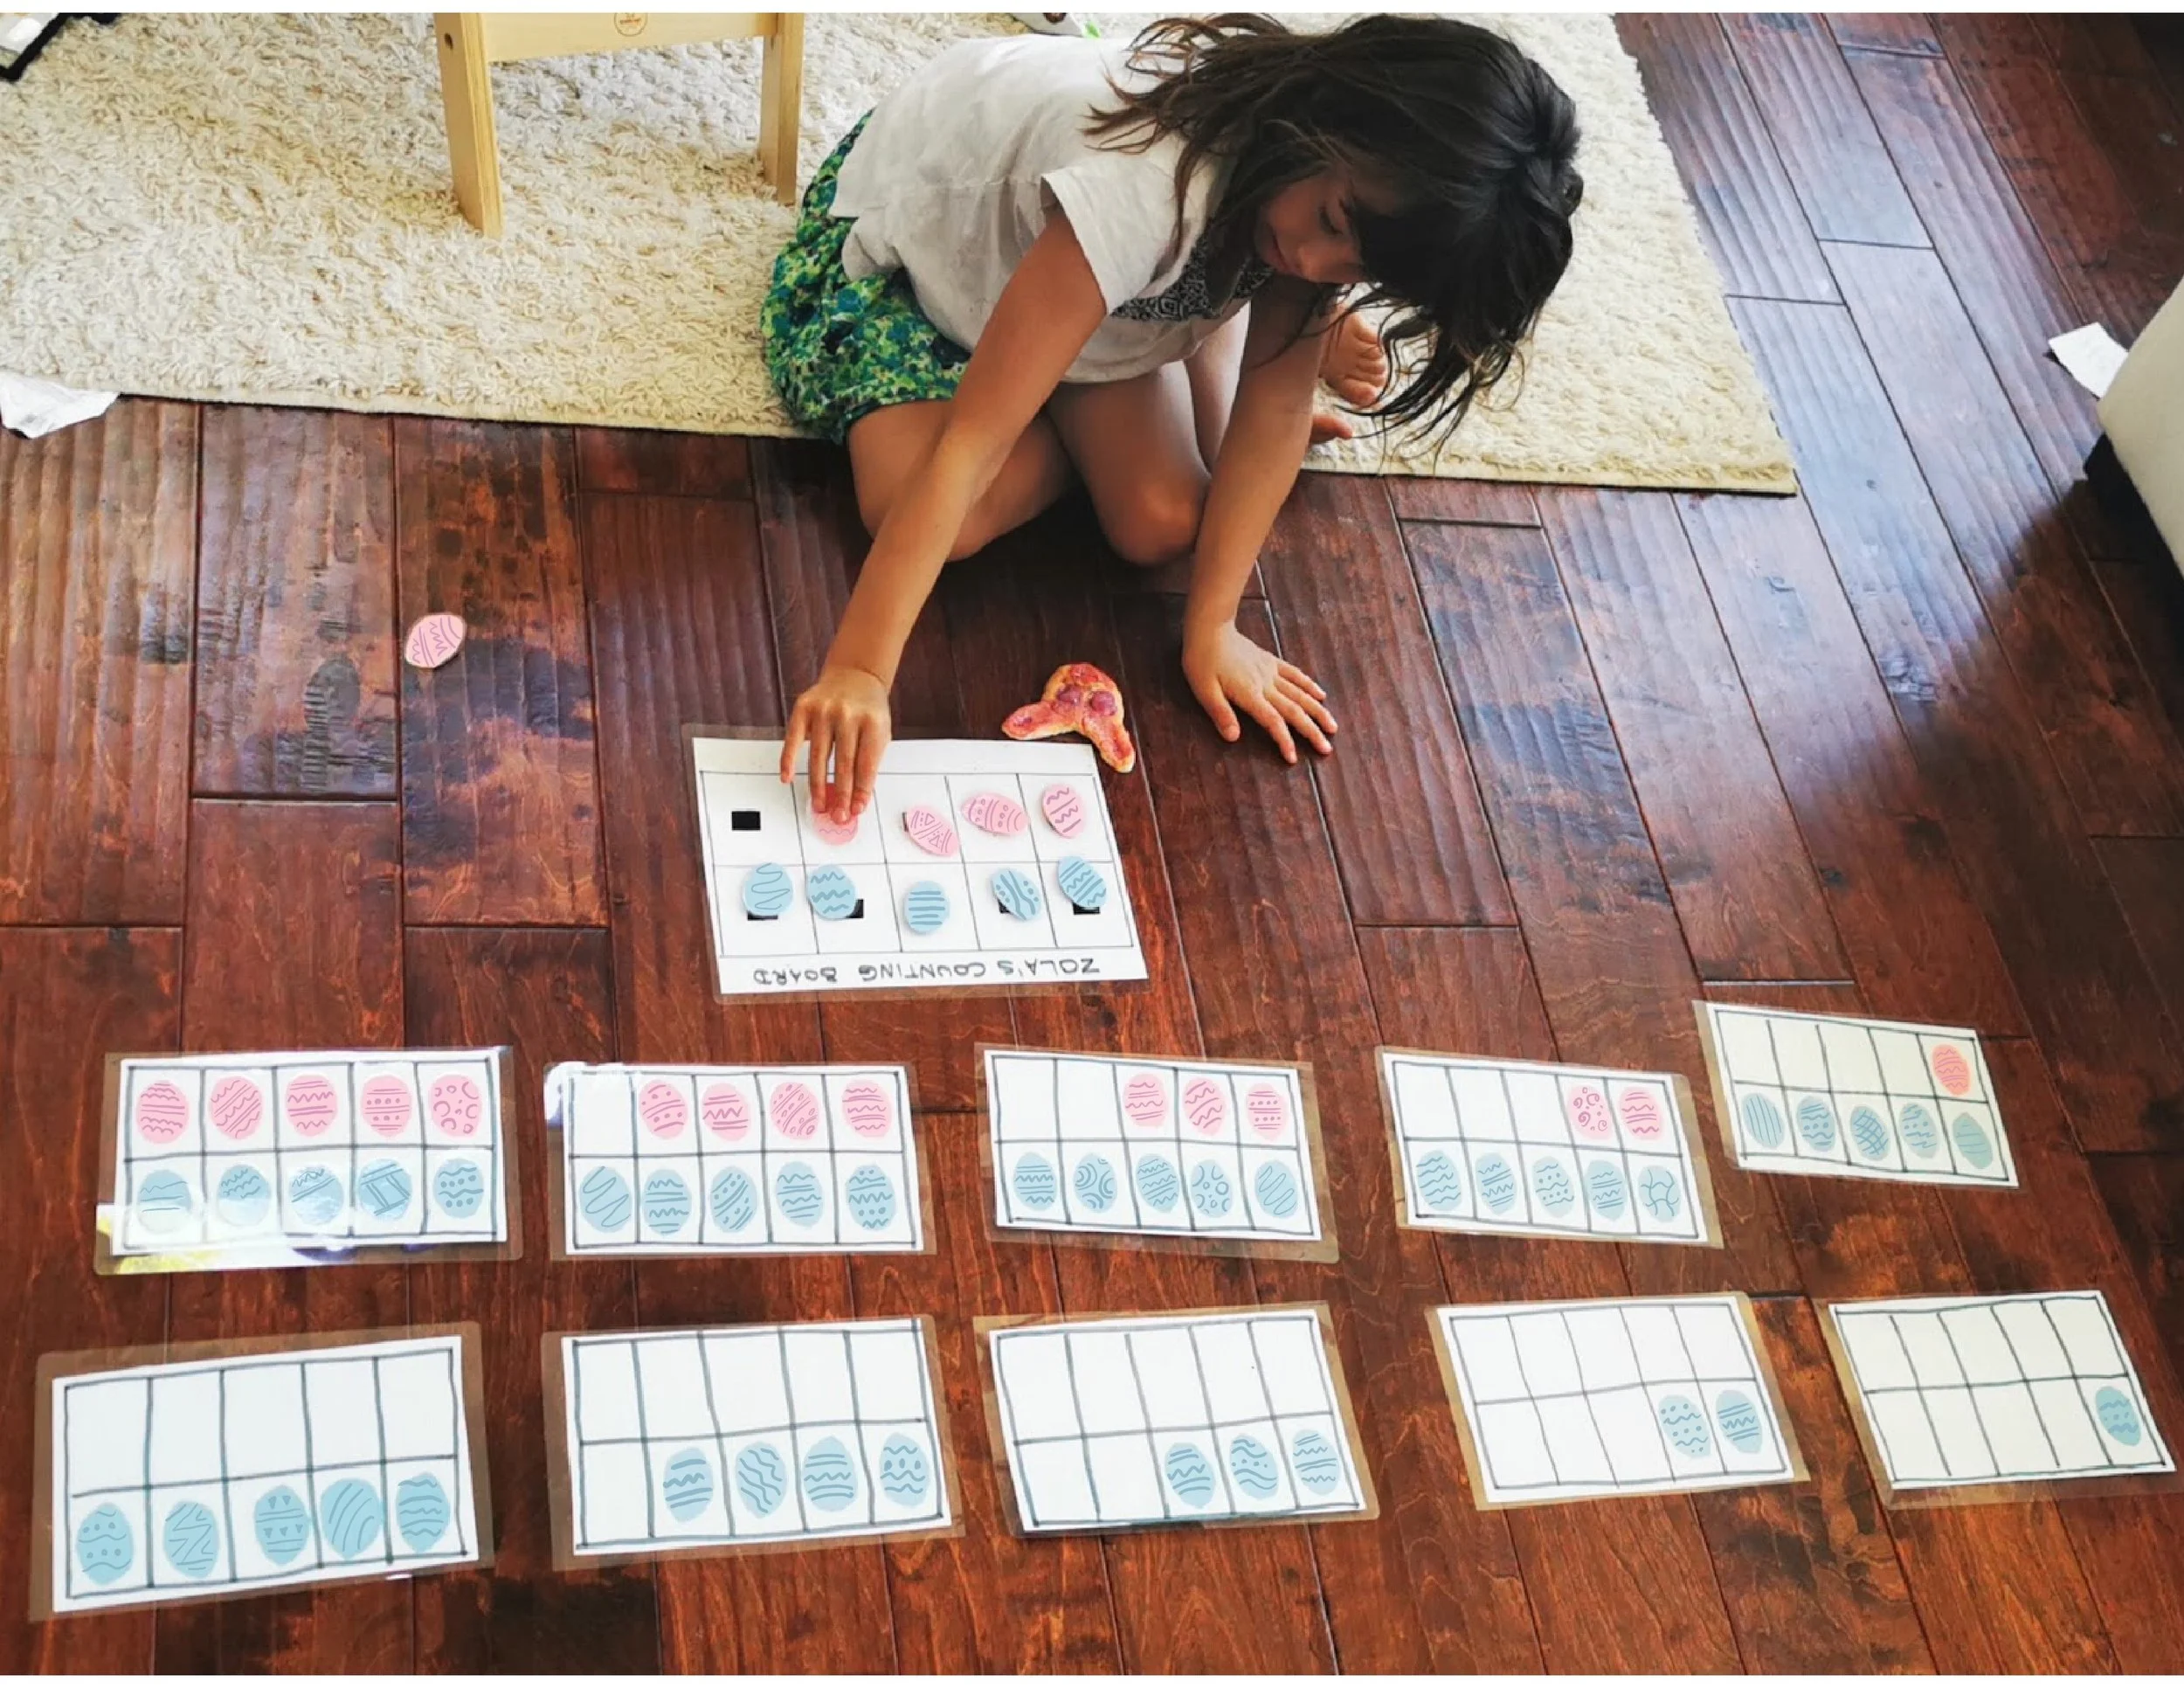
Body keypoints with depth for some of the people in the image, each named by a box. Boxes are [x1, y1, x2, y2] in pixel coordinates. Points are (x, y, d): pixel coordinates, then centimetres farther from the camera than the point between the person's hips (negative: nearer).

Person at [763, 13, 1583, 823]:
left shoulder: (1355, 188, -26)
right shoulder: (1142, 191, -46)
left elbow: (1279, 402, -18)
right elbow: (969, 447, -46)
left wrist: (1211, 629, -21)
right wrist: (857, 673, -49)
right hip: (914, 211, -3)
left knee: (1160, 524, -16)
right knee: (948, 524, -24)